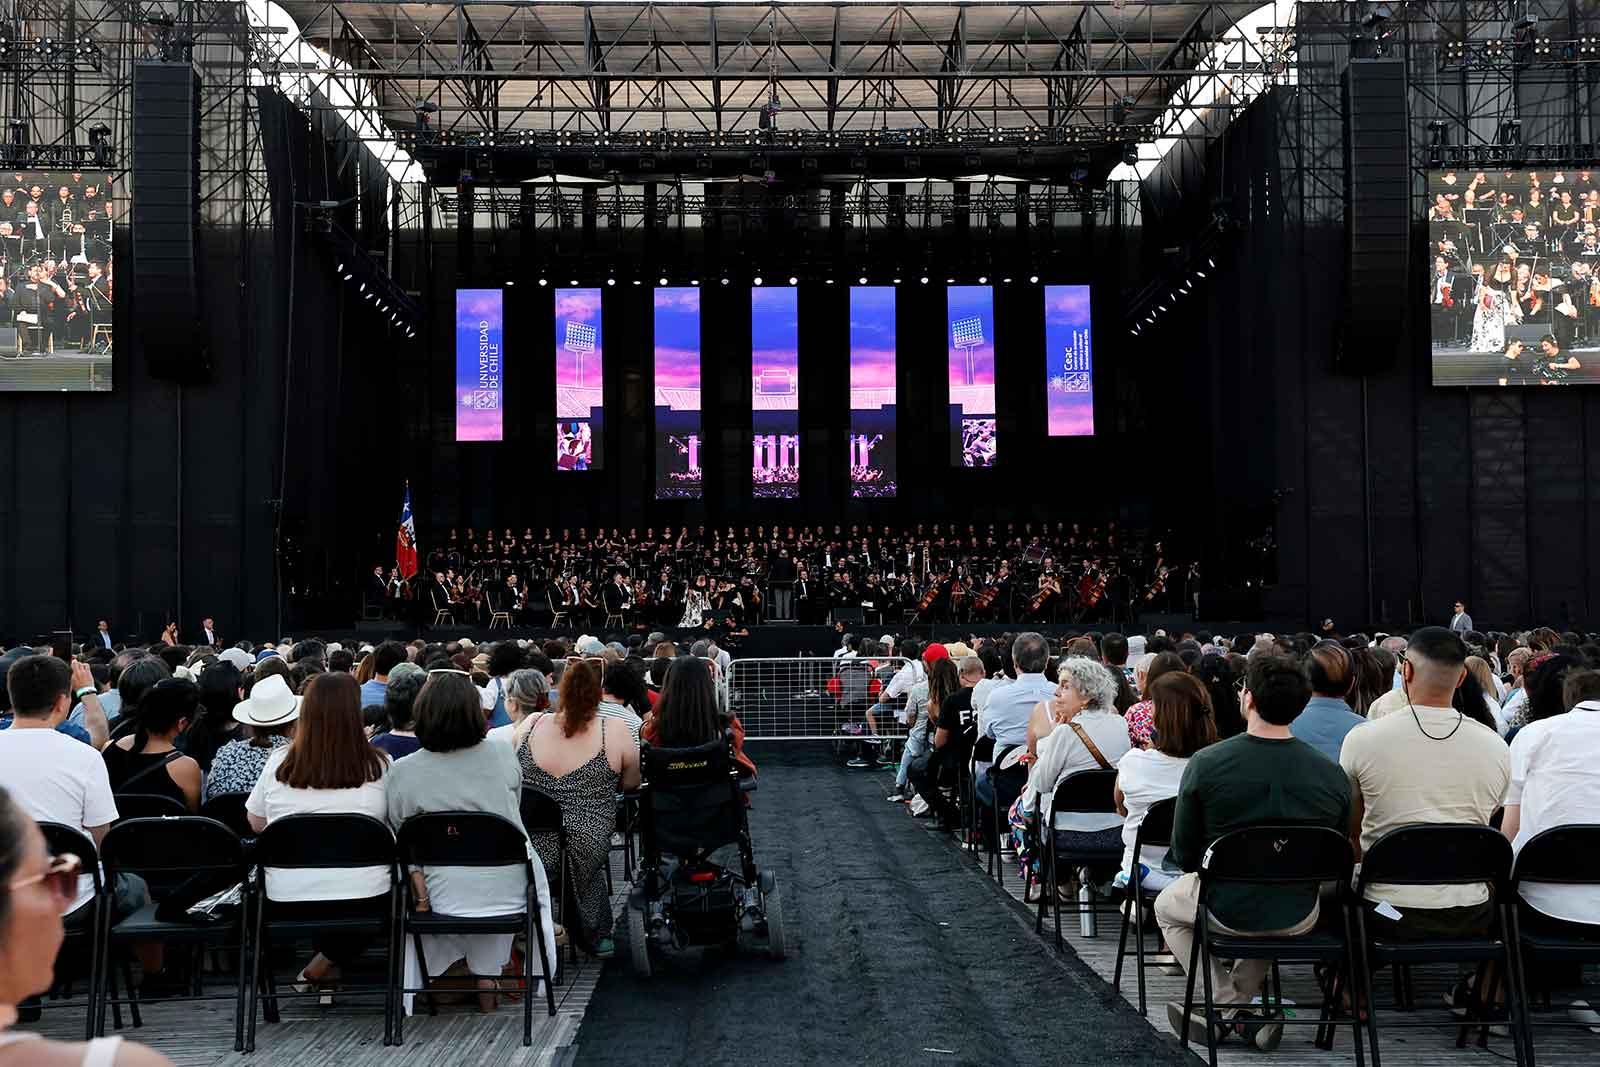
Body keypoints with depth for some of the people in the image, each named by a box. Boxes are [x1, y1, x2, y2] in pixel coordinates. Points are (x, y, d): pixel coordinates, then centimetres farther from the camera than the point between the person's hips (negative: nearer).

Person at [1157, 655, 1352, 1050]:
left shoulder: (1205, 764, -17)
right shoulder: (1332, 774, -11)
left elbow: (1183, 855, -7)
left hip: (1226, 910, -3)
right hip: (1299, 916, 3)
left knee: (1167, 905, 30)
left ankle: (1234, 1011, 17)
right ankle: (1237, 1000, 34)